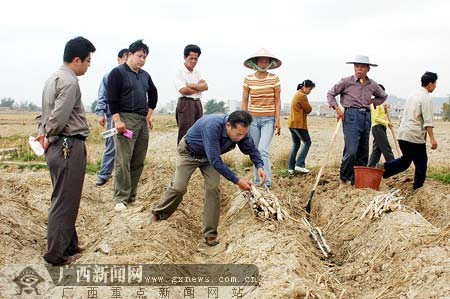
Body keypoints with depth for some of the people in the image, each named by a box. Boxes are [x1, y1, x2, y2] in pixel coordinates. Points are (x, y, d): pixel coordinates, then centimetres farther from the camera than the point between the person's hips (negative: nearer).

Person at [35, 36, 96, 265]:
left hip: (59, 146, 10)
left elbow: (45, 113, 16)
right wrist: (48, 137, -6)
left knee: (65, 200, 18)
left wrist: (42, 134, 2)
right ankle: (56, 253, 5)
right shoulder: (69, 82, -16)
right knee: (64, 201, -2)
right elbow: (59, 117, -22)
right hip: (69, 147, -10)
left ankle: (68, 245, 29)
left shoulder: (54, 78, 16)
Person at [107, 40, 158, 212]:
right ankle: (121, 199, -6)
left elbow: (153, 94, 32)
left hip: (143, 121, 7)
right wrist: (117, 120, -16)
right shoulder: (118, 73, -3)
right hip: (125, 120, -7)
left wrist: (149, 114, 22)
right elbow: (112, 99, -9)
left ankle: (131, 196, 14)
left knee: (138, 162, 6)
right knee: (123, 161, -9)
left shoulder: (144, 75, 18)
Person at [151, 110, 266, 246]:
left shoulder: (240, 132, -24)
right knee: (179, 187, -6)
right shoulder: (213, 126, -44)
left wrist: (259, 166, -24)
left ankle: (210, 233, -4)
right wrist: (237, 181, -39)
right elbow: (215, 161, -42)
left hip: (210, 156, 4)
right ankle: (159, 214, 25)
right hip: (189, 152, -4)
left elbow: (251, 149, -4)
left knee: (213, 188, -14)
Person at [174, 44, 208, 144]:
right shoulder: (179, 72, -4)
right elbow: (184, 90, -16)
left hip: (198, 104, 7)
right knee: (185, 134, -8)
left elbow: (205, 86, 2)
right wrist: (199, 87, -2)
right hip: (186, 103, -7)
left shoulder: (197, 72, 17)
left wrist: (191, 85, -11)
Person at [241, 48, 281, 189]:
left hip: (268, 119, -2)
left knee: (263, 150, -16)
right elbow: (244, 101, 7)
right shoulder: (248, 79, 3)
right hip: (253, 118, 3)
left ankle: (267, 183, -13)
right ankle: (258, 182, 19)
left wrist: (277, 120, -5)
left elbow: (277, 101, 1)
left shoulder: (274, 78, 0)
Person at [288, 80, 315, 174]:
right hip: (299, 124, -10)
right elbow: (309, 110, -8)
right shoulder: (302, 96, -13)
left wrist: (304, 110, 4)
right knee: (307, 142, -1)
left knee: (295, 145, 12)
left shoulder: (297, 94, 20)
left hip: (292, 124, 10)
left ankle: (291, 168, 8)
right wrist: (308, 105, 9)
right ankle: (299, 164, -8)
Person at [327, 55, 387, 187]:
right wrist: (337, 109, -4)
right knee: (351, 151, -15)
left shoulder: (372, 85, 12)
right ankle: (343, 180, -2)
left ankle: (356, 181, 15)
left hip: (366, 117, 6)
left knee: (363, 152, 7)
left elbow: (383, 96, 29)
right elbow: (331, 94, 7)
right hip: (351, 115, -5)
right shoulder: (346, 81, 0)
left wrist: (371, 102, 13)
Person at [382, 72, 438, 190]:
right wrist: (432, 138, -17)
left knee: (405, 160, 18)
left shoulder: (412, 95, 17)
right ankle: (418, 187, 11)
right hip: (415, 136, -8)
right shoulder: (426, 98, -9)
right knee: (421, 162, 6)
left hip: (402, 135, 8)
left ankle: (382, 168, 5)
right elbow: (428, 121, -17)